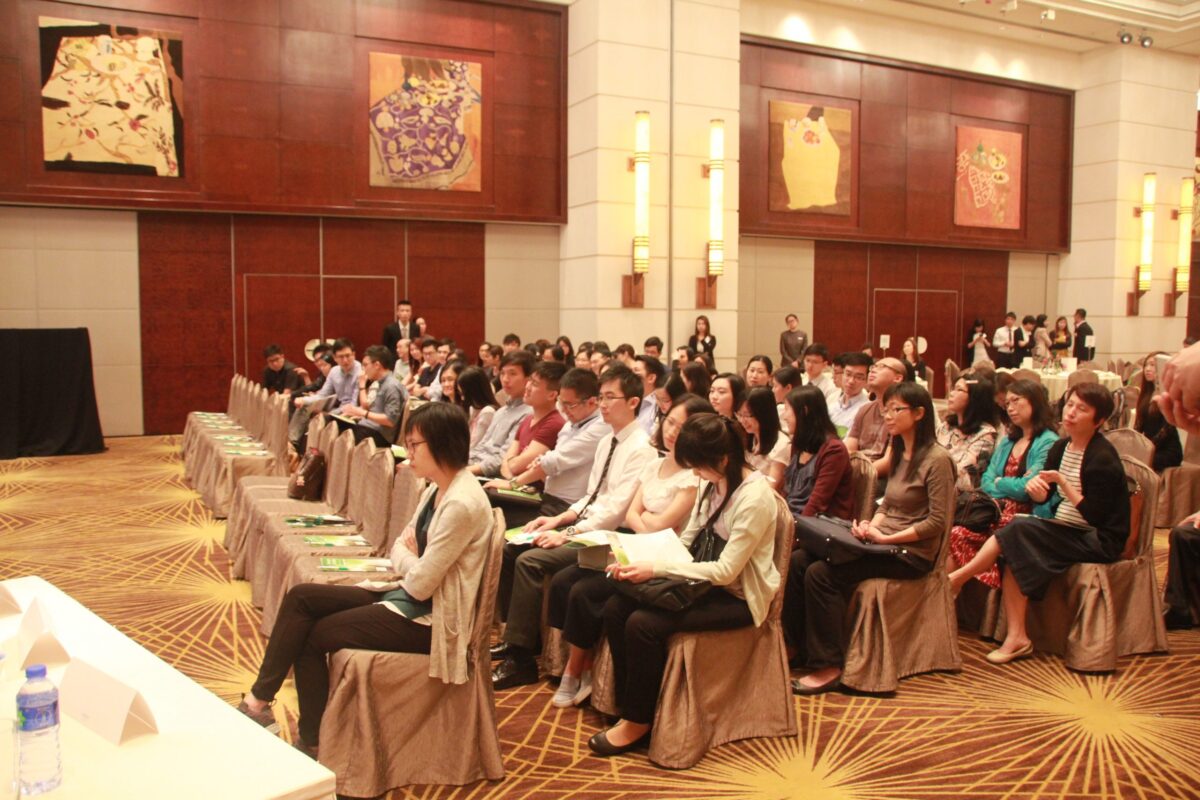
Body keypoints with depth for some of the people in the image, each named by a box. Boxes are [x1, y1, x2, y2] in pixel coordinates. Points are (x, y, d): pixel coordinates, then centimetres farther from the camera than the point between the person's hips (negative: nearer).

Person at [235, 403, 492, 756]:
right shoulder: (435, 490, 7)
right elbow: (399, 551, 11)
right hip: (409, 596, 9)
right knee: (300, 597, 1)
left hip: (430, 619, -9)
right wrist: (411, 558, -12)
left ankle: (312, 741, 15)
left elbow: (420, 584, -24)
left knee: (313, 635, -3)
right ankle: (260, 699, 6)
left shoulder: (461, 504, -25)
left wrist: (407, 556, -3)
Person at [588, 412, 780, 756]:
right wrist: (640, 559, -8)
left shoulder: (754, 498, -22)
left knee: (643, 624, -24)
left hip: (738, 597, -8)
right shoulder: (711, 484, 3)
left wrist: (656, 570, -26)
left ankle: (638, 722, -4)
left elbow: (726, 571, -24)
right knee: (615, 608, -11)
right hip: (707, 582, 8)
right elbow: (686, 540, 10)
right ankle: (628, 708, 0)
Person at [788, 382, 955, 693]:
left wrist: (886, 538, -18)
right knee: (798, 563, -9)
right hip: (884, 544, 8)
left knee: (821, 574, -24)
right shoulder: (899, 454, 14)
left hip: (911, 553, -8)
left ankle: (829, 668, -16)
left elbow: (937, 522, -16)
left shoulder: (937, 460, -12)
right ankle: (802, 650, -2)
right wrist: (871, 526, -1)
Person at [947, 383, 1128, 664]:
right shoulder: (1060, 448, 6)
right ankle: (1016, 637, -18)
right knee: (1013, 553, -18)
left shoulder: (1102, 458, -16)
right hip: (1065, 530, 7)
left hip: (1099, 541, -7)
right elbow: (1045, 499, 6)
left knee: (1019, 530, -24)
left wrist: (1063, 482, -25)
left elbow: (1094, 516, -20)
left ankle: (958, 577, -10)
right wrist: (1035, 487, -16)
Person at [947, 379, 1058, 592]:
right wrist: (1007, 492, -6)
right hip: (997, 513, 6)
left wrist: (999, 482, 6)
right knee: (956, 534, -22)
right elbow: (986, 480, 14)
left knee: (960, 538, -29)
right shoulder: (1007, 441, 22)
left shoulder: (1048, 443, -3)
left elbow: (1026, 488, -12)